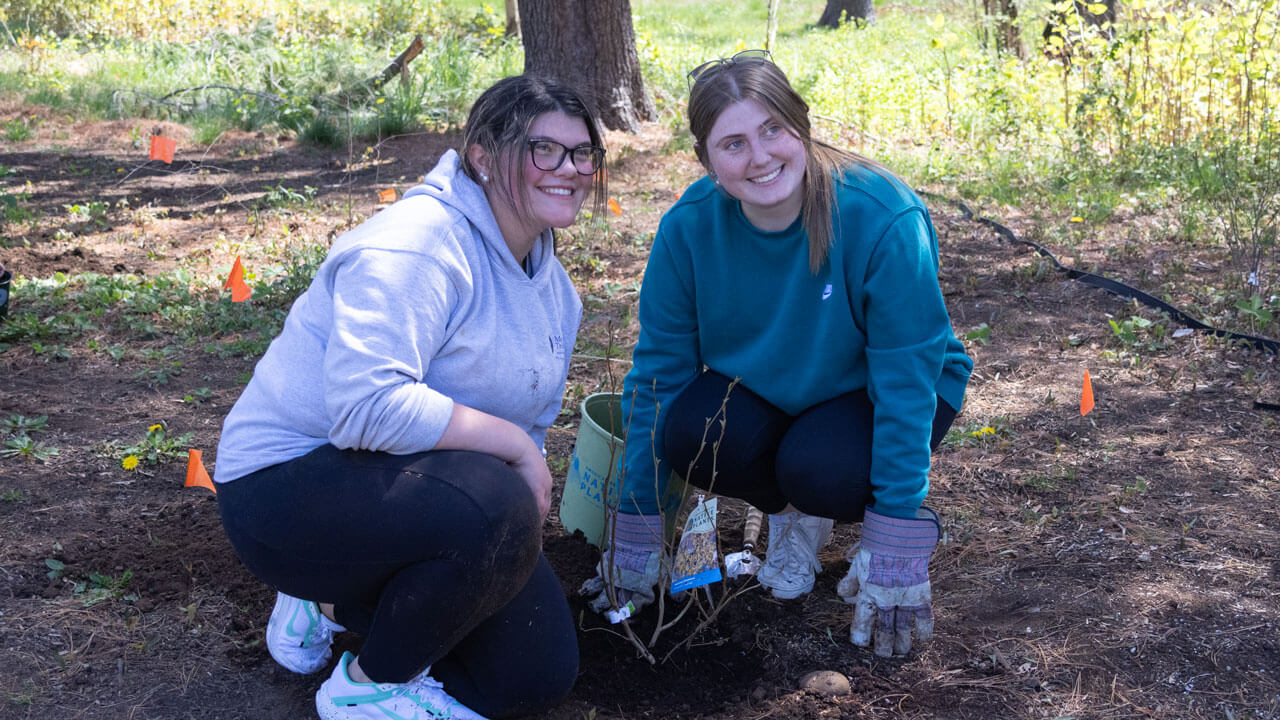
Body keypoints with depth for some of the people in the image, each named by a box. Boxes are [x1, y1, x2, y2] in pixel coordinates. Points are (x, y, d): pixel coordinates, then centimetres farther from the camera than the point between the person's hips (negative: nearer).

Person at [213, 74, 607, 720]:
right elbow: (370, 405, -35)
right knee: (494, 508, -36)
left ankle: (340, 602, 18)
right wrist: (514, 446, -27)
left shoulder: (552, 286, 7)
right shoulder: (417, 244, -23)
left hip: (411, 489, 9)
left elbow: (531, 417, 17)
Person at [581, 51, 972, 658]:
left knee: (819, 470, -34)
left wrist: (895, 558, -28)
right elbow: (658, 372, -13)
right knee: (688, 436, -28)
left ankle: (888, 517, 4)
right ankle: (793, 513, 5)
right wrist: (637, 545, -11)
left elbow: (906, 380, -27)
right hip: (762, 384, 3)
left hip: (870, 391, -3)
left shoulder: (883, 217, -30)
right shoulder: (688, 228, -20)